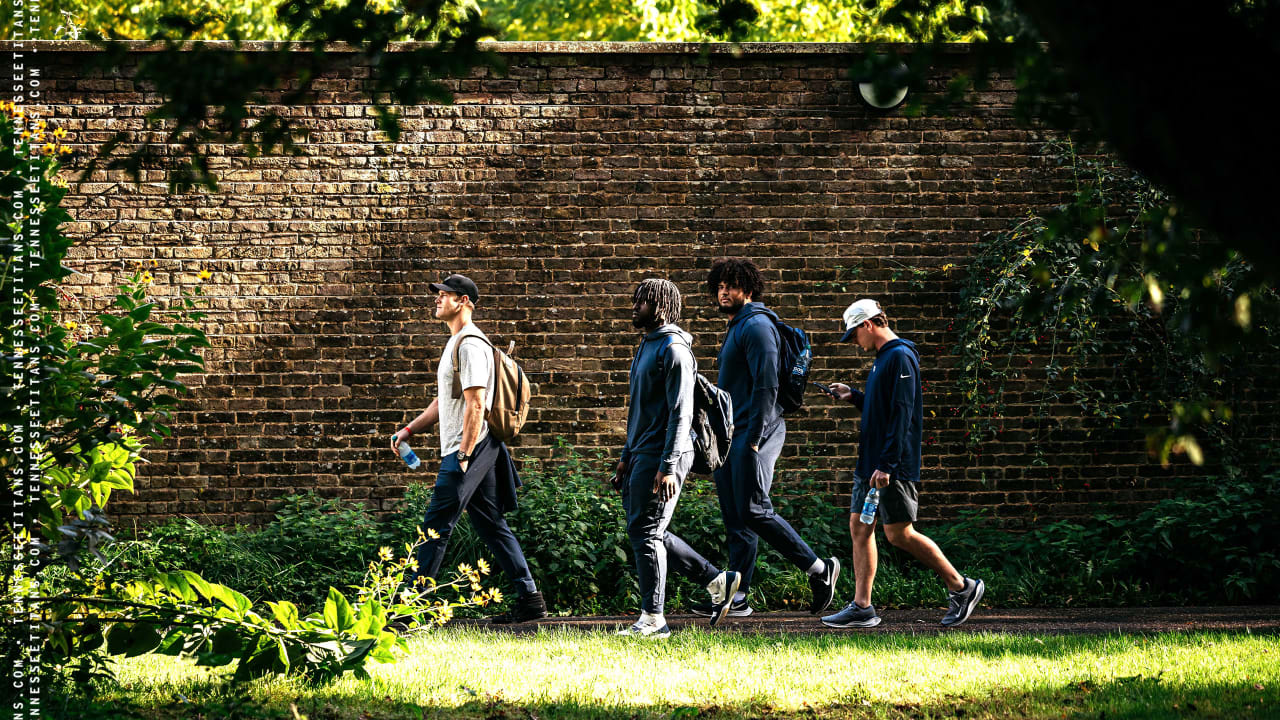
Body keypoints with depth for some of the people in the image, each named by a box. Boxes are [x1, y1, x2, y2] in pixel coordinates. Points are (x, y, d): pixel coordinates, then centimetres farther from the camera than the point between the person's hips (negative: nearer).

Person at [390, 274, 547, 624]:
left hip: (468, 450, -10)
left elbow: (475, 404, -20)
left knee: (436, 526, -9)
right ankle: (529, 598, 11)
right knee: (491, 526, 11)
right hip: (472, 451, 10)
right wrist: (409, 430, 20)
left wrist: (464, 456, -23)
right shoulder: (455, 343, 20)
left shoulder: (470, 344, -14)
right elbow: (445, 402, 28)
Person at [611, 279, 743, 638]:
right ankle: (718, 581, 18)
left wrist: (668, 467, -24)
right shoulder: (647, 347, 19)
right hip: (641, 456, 10)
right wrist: (626, 457, 23)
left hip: (662, 459, -10)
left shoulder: (673, 350, -13)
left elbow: (680, 413, -19)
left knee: (646, 531, -8)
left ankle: (653, 619, -2)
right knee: (647, 531, 11)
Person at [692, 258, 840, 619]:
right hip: (732, 436, 10)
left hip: (754, 432, -10)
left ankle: (819, 569, -4)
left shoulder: (756, 326, -11)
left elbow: (767, 385, -19)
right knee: (735, 517, 6)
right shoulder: (736, 328, 21)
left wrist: (754, 438, -23)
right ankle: (737, 597, 6)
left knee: (754, 511, -13)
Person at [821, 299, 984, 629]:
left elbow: (901, 414, -21)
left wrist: (887, 464, -25)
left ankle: (962, 588, 3)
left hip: (893, 468, -10)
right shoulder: (882, 358, 18)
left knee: (899, 534, -8)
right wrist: (855, 396, 17)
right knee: (859, 528, 6)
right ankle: (861, 607, 7)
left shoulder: (900, 357, -14)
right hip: (869, 465, 10)